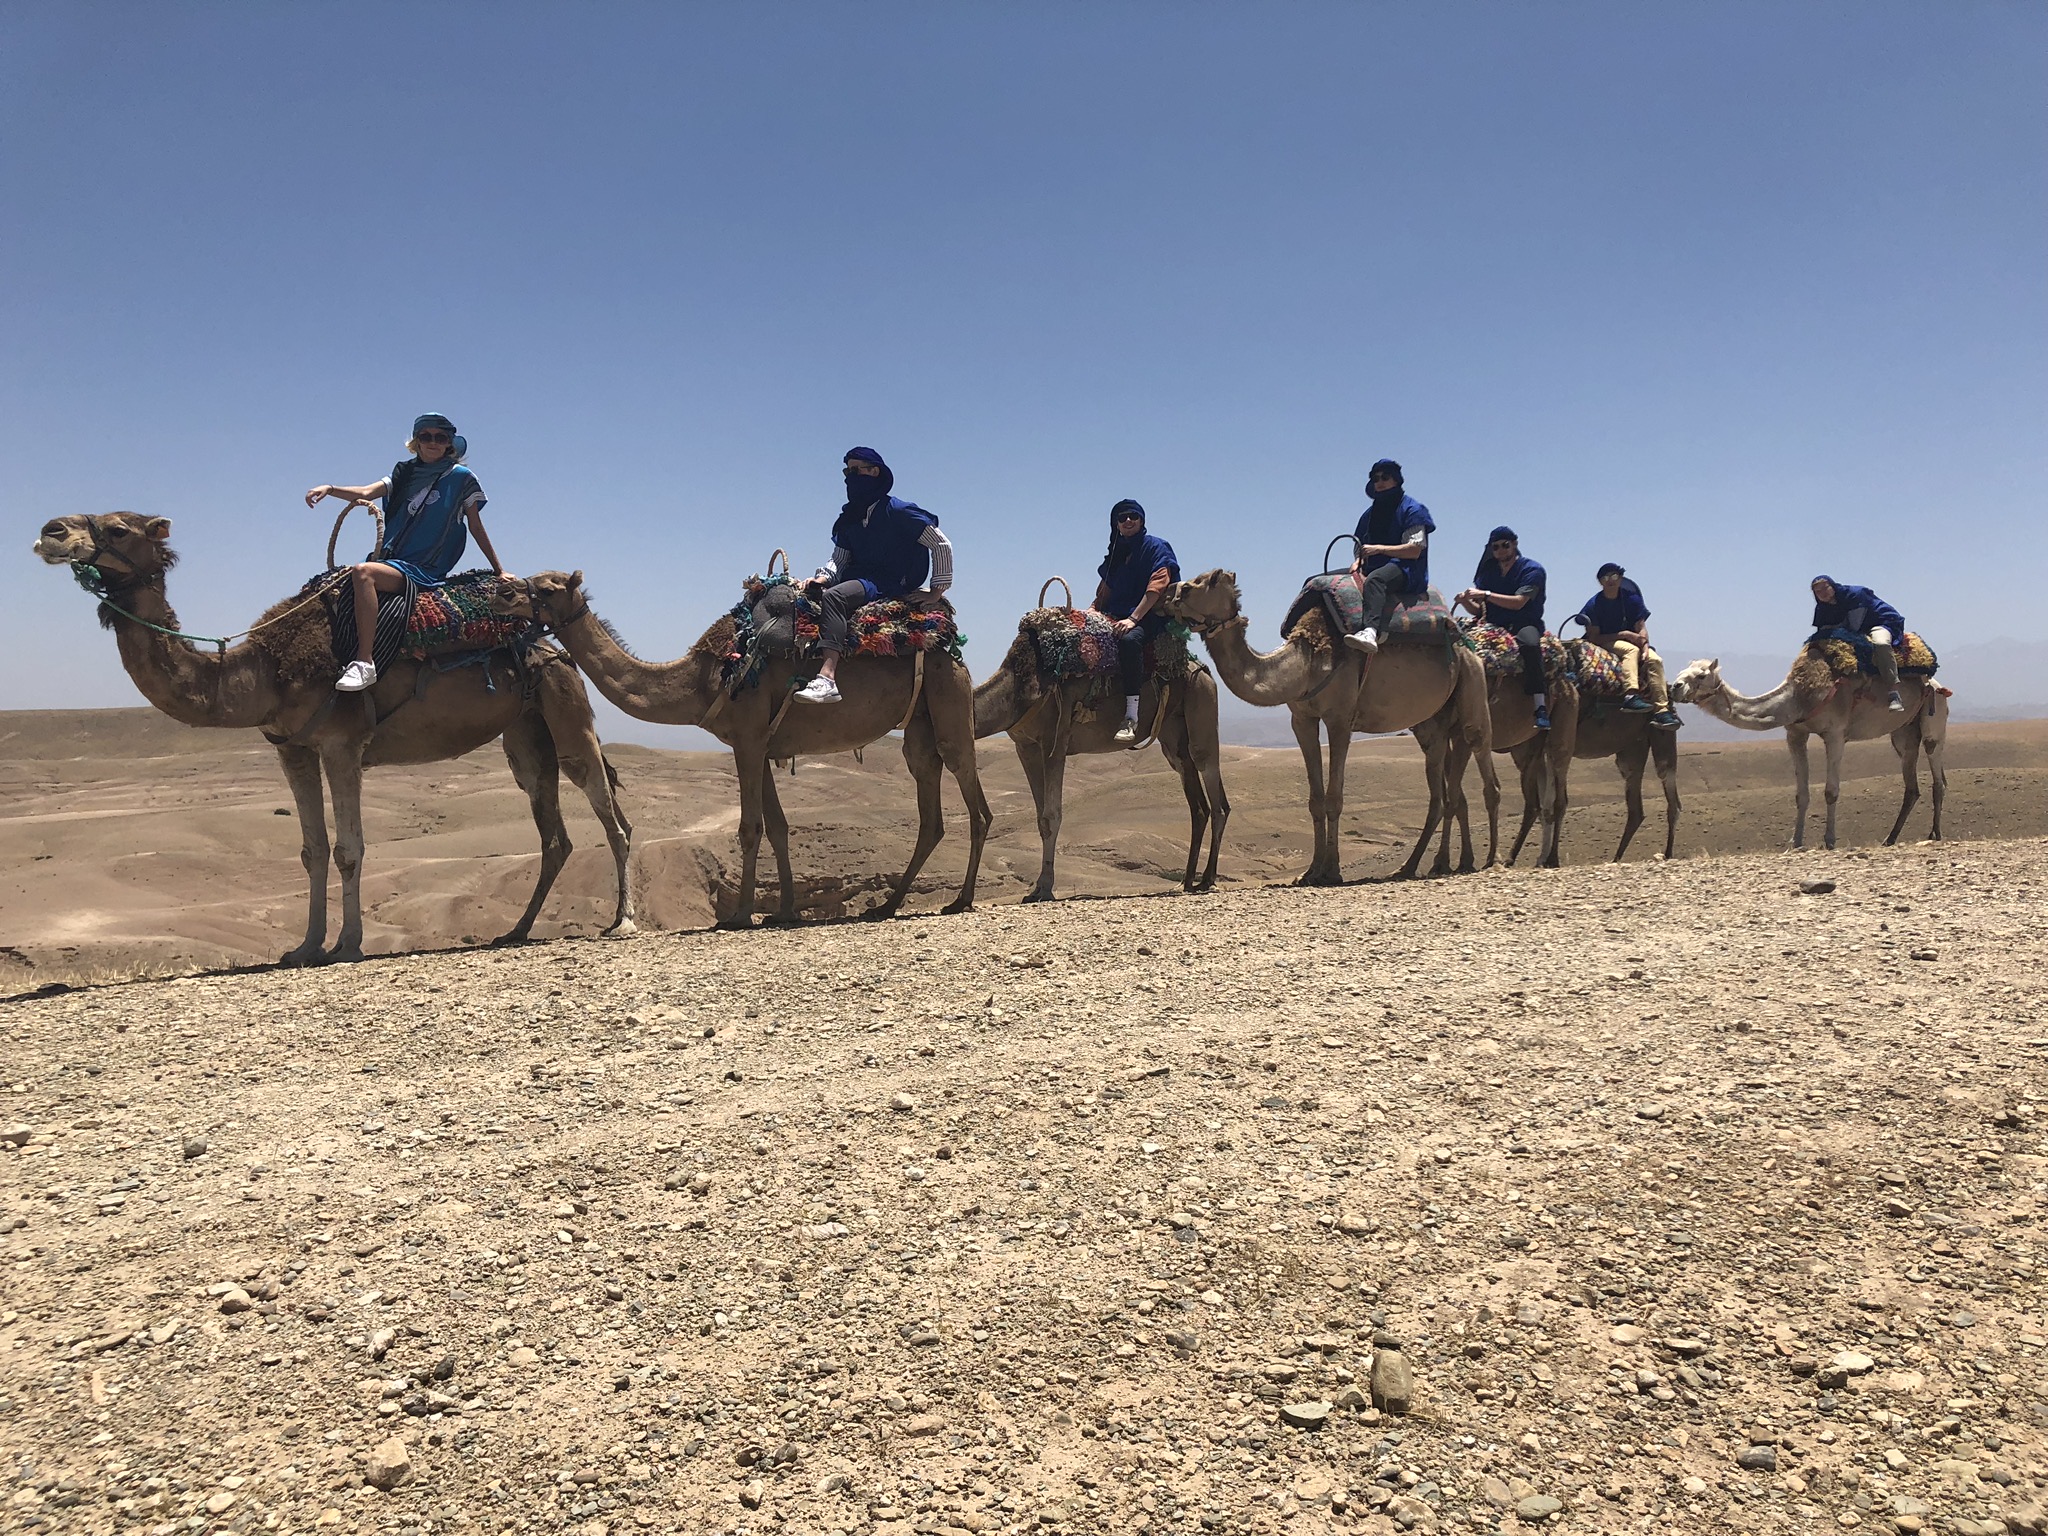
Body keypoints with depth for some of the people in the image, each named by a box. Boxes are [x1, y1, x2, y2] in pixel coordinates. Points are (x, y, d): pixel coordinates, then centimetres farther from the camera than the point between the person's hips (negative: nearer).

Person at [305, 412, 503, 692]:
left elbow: (476, 527, 9)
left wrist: (500, 571, 11)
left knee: (362, 572, -32)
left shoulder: (461, 477, 3)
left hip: (423, 570, -7)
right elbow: (365, 493, 1)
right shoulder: (404, 474, 15)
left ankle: (364, 662, -38)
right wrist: (330, 489, -18)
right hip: (390, 561, 7)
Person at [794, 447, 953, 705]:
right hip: (857, 580, 8)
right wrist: (820, 579, -7)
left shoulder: (898, 512, -5)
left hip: (890, 586, -8)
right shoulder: (848, 519, 16)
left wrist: (936, 591, -6)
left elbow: (941, 545, -5)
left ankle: (827, 678, -48)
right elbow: (838, 560, 14)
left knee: (833, 597, -34)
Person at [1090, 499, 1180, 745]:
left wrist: (1133, 618, -22)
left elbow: (1156, 586, -12)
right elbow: (1104, 591, 24)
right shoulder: (1115, 553, 21)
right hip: (1115, 617, 8)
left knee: (1129, 639, -40)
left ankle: (1131, 717, -44)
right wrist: (1090, 611, 3)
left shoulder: (1156, 547, 1)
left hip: (1149, 617, -7)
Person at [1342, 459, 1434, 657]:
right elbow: (1360, 547, 26)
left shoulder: (1411, 509, 3)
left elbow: (1415, 549, -7)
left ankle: (1370, 632, -66)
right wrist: (1357, 562, 1)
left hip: (1405, 571, -8)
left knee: (1374, 580, -42)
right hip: (1374, 570, 8)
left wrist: (1379, 548, -16)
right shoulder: (1370, 514, 22)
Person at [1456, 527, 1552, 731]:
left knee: (1530, 643, -40)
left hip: (1524, 626, -5)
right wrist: (1466, 601, -8)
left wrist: (1486, 594, -21)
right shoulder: (1488, 571, 16)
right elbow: (1479, 610, 14)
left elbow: (1519, 602, -15)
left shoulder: (1532, 569, 0)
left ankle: (1541, 706, -45)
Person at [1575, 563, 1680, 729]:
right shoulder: (1594, 604, -4)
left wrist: (1645, 645, -20)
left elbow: (1641, 628, 1)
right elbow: (1593, 637, -9)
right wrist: (1622, 634, -17)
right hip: (1604, 645, -4)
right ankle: (1631, 696, -50)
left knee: (1655, 660, -23)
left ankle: (1662, 711, -29)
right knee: (1631, 650, -35)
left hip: (1631, 642, 4)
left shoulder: (1632, 599, 6)